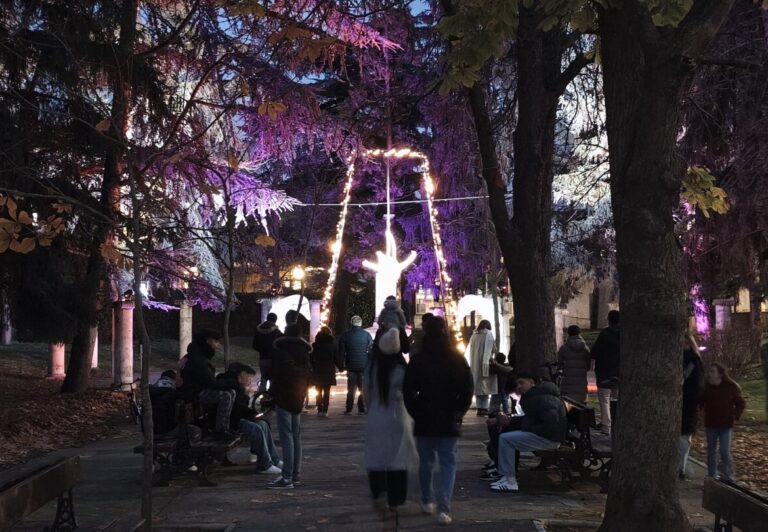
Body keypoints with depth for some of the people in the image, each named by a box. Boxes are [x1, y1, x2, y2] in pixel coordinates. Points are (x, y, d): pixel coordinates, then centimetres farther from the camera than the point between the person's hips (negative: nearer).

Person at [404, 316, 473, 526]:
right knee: (448, 463, 3)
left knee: (426, 462, 17)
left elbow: (408, 391, -5)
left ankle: (428, 501, 28)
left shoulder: (418, 360, -8)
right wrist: (458, 413, 11)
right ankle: (444, 509, -9)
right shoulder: (457, 360, -5)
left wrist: (416, 413, 9)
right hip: (449, 421, 0)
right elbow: (467, 390, 0)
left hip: (424, 421, 0)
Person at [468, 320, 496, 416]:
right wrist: (487, 361, -12)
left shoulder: (474, 335, 12)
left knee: (478, 386, 7)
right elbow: (488, 350, -11)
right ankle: (484, 408, -8)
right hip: (485, 363, -5)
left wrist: (472, 365, 12)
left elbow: (471, 352, 11)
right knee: (486, 386, -3)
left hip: (474, 365, 5)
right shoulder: (488, 334, -1)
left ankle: (479, 408, 4)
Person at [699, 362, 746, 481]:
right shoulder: (706, 387, -5)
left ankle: (728, 477, 8)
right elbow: (700, 402, 9)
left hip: (726, 426, -3)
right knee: (711, 451, 10)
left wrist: (736, 415, -12)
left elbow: (741, 404, 2)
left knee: (725, 452, -8)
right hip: (710, 425, 3)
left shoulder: (731, 387, -10)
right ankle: (712, 476, 20)